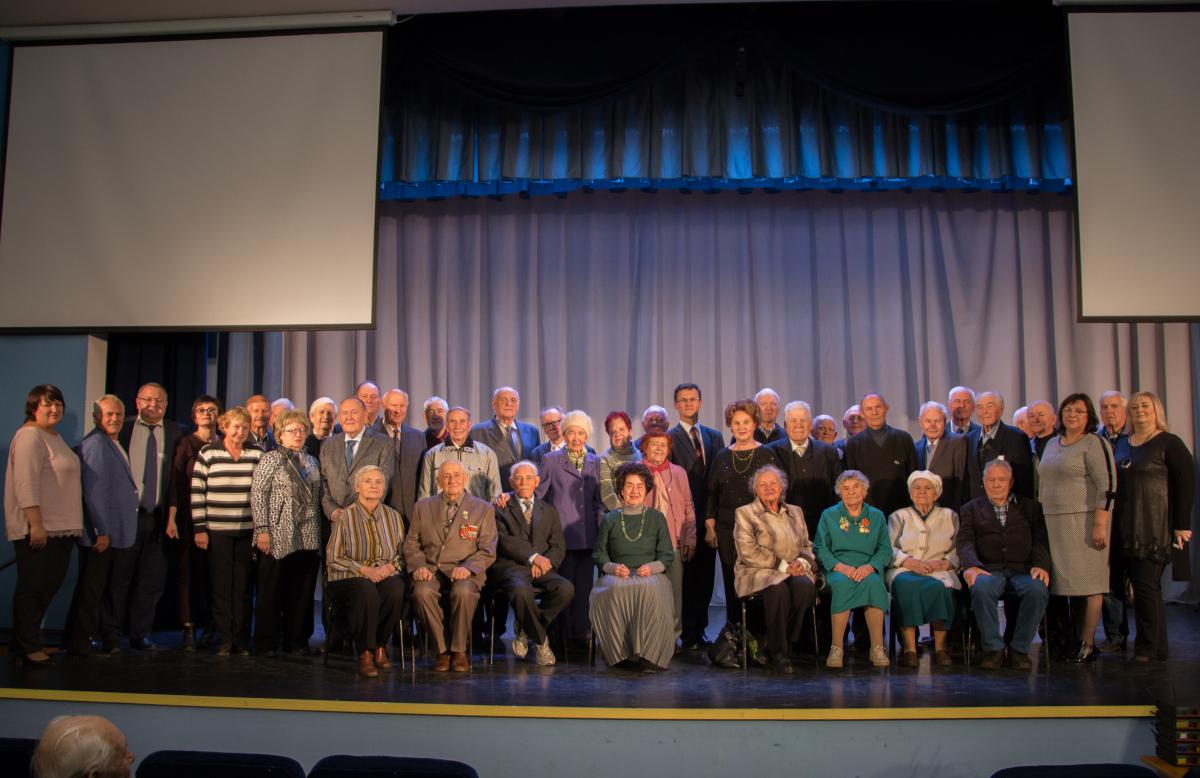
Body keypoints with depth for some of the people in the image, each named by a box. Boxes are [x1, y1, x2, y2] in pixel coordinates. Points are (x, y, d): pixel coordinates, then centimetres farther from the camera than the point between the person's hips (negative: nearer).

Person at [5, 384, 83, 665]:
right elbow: (26, 483, -20)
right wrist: (35, 523, -24)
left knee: (48, 586, 12)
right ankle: (27, 648, 5)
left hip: (59, 528, 9)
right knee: (33, 588, -3)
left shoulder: (55, 436, 18)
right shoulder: (30, 436, -11)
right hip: (38, 529, -9)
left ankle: (28, 643, 20)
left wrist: (72, 526, 23)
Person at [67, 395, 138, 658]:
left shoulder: (112, 444, 17)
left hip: (110, 533, 9)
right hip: (99, 534, -9)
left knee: (94, 588, 14)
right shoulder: (96, 443, -14)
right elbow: (93, 490, -19)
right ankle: (79, 643, 5)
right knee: (90, 589, -2)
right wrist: (101, 532, -20)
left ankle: (83, 640, 22)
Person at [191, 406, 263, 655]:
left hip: (247, 531, 1)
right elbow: (197, 492, 1)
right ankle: (224, 640, 11)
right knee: (221, 587, 3)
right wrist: (199, 529, -3)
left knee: (243, 587, 3)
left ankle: (242, 640, 12)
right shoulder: (207, 453, 1)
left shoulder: (257, 455, 6)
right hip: (217, 530, -1)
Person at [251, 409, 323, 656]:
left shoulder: (311, 462, 16)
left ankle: (296, 641, 16)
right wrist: (262, 529, -13)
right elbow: (257, 495, -6)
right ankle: (267, 643, 8)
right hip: (278, 538, -5)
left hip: (307, 540, 5)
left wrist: (317, 532, 11)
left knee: (302, 591, 6)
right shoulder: (270, 459, 0)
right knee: (272, 591, -1)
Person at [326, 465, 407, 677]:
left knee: (396, 590, -32)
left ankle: (380, 646, -9)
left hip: (386, 574, 3)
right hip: (349, 578, -2)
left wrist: (390, 567, -10)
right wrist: (363, 569, -13)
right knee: (366, 590, -37)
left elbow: (401, 553, 13)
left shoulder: (393, 517, 11)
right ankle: (365, 653, -21)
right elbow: (333, 558, -1)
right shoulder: (345, 516, 1)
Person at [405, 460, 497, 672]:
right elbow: (411, 543, 14)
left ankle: (459, 651, -15)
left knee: (464, 591, -36)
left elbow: (487, 550, 4)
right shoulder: (422, 507, 16)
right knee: (422, 591, -33)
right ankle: (442, 650, -15)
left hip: (464, 572, -1)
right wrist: (418, 566, -7)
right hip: (431, 571, 2)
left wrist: (468, 567, -15)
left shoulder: (483, 509, 10)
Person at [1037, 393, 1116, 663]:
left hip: (1084, 521, -7)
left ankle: (1087, 643, 1)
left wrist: (1100, 525, -18)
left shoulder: (1094, 444, -5)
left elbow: (1107, 486, -12)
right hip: (1054, 523, 7)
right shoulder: (1051, 444, 17)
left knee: (1088, 581, -3)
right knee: (1065, 581, 6)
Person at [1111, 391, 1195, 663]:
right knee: (1140, 585, 10)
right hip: (1127, 528, 7)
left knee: (1146, 585, -8)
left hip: (1155, 528, -7)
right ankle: (1156, 647, 20)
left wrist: (1182, 525, -12)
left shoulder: (1169, 444, -4)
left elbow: (1186, 483, -8)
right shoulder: (1122, 445, 15)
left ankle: (1148, 648, 2)